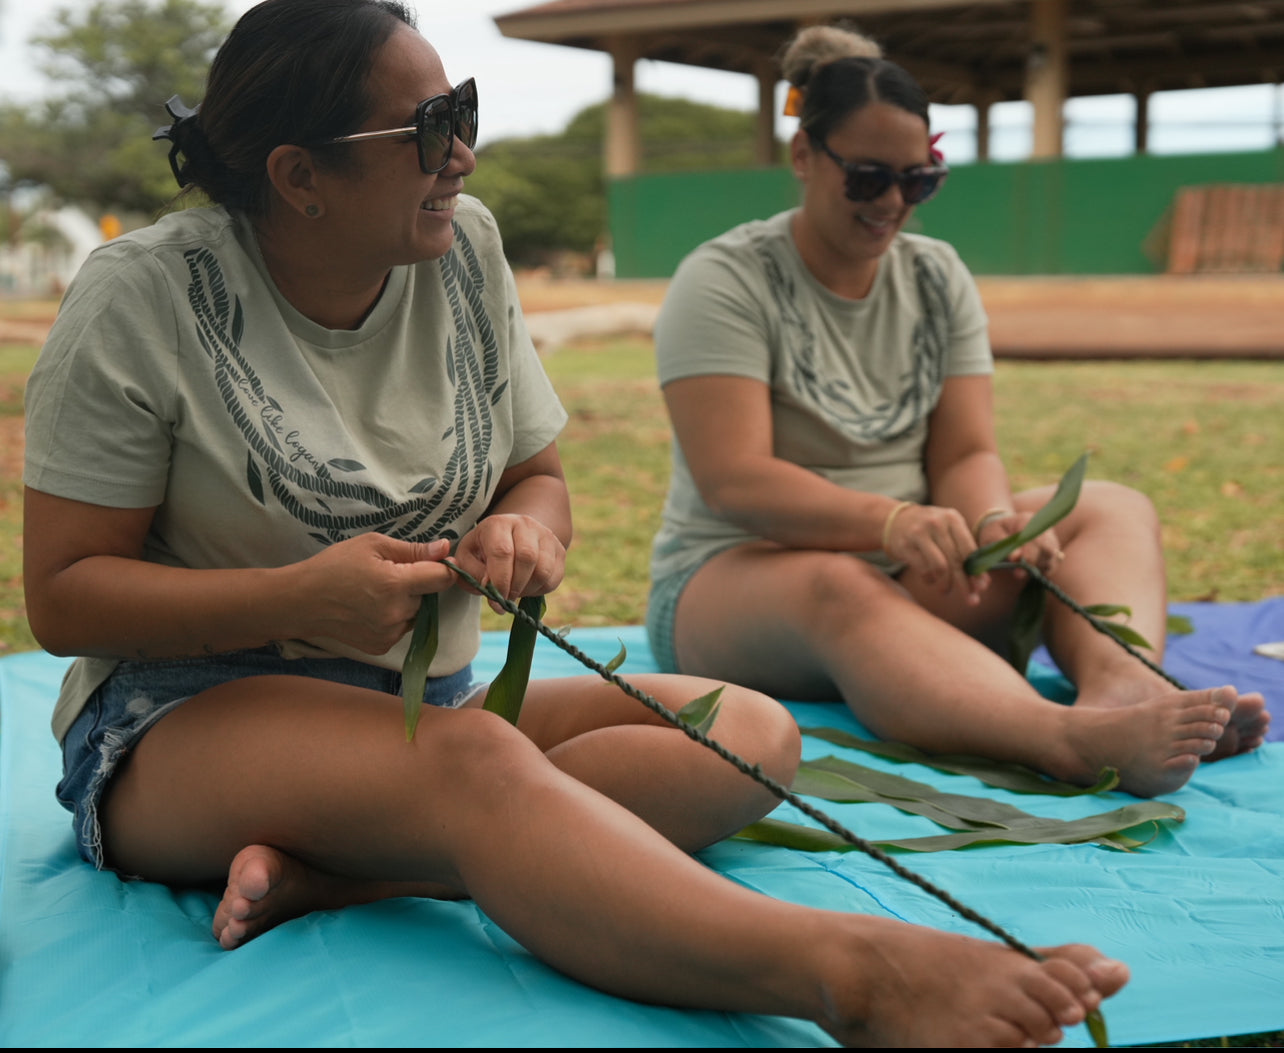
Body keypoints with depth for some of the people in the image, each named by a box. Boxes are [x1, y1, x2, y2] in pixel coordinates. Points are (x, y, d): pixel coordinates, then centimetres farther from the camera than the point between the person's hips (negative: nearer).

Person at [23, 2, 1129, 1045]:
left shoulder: (464, 248, 4)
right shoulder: (146, 298, -9)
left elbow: (540, 479, 14)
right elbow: (63, 595, -8)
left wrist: (523, 532, -12)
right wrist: (300, 600, -23)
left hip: (424, 698, 6)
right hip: (183, 719, -5)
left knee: (749, 734, -17)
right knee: (476, 764, -38)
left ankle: (334, 872, -33)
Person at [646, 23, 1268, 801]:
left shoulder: (938, 277, 10)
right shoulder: (724, 283, -8)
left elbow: (967, 455, 2)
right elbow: (732, 479, -20)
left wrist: (991, 519, -23)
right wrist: (890, 520, -35)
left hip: (914, 570, 6)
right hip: (742, 569, -6)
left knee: (1115, 511, -11)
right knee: (839, 590, -39)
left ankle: (1122, 683, -43)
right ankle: (1072, 740, -63)